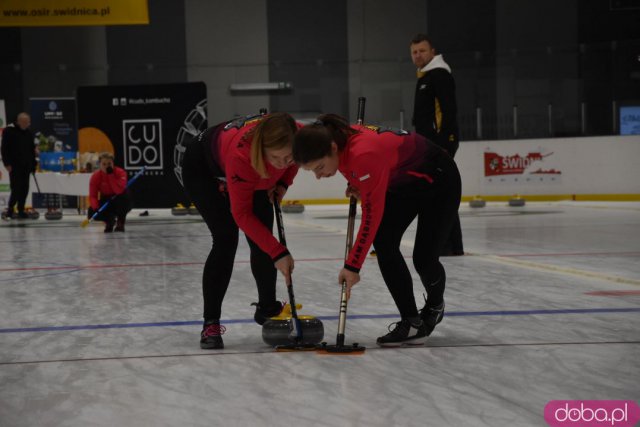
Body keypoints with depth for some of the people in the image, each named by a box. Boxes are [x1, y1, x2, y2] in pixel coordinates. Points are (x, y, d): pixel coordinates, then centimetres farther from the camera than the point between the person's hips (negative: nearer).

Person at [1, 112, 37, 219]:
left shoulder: (29, 133, 12)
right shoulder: (9, 131, -4)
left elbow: (32, 149, 17)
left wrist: (33, 165, 13)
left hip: (26, 166, 5)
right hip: (14, 166, -5)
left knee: (24, 189, 3)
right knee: (16, 188, -10)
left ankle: (21, 210, 9)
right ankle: (10, 209, 1)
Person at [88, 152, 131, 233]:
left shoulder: (120, 172, -20)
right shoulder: (95, 176, -13)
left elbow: (119, 191, -35)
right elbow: (92, 196, -16)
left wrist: (111, 174, -34)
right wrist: (95, 207, -36)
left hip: (121, 202, -3)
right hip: (106, 202, 3)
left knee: (124, 196, -38)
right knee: (91, 212, -25)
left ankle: (120, 222, -12)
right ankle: (109, 220, 11)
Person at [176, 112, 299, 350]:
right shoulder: (242, 154, -46)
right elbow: (242, 214, -34)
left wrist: (283, 183, -15)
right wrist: (278, 252, -36)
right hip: (202, 169, -5)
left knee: (261, 239, 0)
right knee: (226, 238, -18)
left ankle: (267, 308, 22)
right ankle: (210, 324, -11)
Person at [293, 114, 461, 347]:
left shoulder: (364, 154, -40)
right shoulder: (343, 140, -15)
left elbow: (372, 214, -36)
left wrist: (352, 266, -33)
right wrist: (358, 186, -9)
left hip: (439, 180, -8)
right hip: (403, 184, 8)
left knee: (424, 258, -8)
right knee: (383, 243, -10)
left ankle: (435, 306, 26)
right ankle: (412, 323, -5)